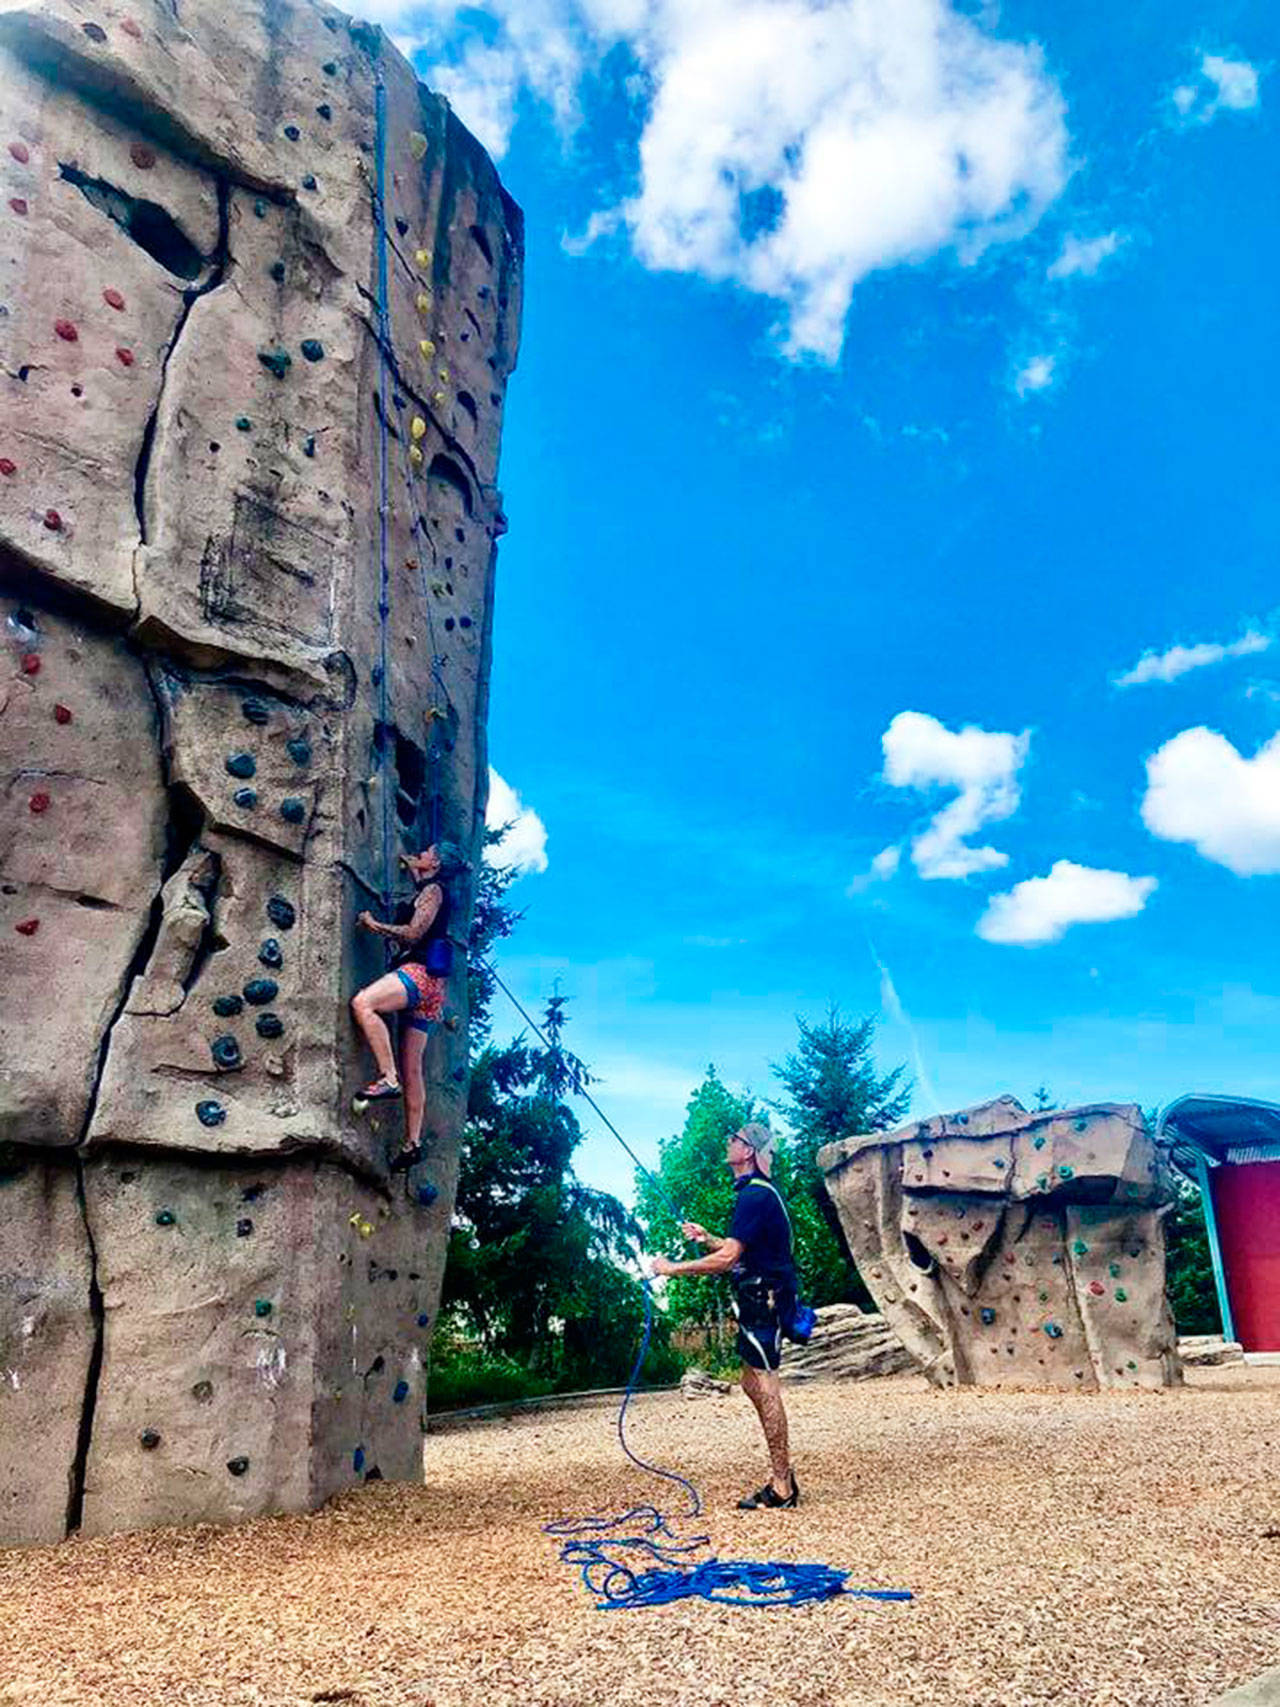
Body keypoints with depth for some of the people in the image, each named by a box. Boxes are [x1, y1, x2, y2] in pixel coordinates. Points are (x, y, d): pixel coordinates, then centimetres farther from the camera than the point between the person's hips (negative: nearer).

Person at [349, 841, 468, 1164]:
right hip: (428, 989, 10)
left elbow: (414, 932, -13)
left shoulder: (433, 889, -2)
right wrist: (406, 861, 55)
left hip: (421, 972, -10)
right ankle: (413, 1142, 6)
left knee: (362, 1003, -31)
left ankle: (388, 1079, -36)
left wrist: (374, 925, -4)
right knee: (411, 1067, 6)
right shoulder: (430, 889, 24)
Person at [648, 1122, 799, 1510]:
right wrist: (707, 1238, 16)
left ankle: (782, 1488, 3)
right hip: (760, 1300, 11)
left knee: (765, 1388, -5)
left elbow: (727, 1259, -23)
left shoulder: (755, 1195, -19)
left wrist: (674, 1268, -17)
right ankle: (783, 1475, 22)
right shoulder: (757, 1192, 14)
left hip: (764, 1299, -11)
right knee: (754, 1384, 15)